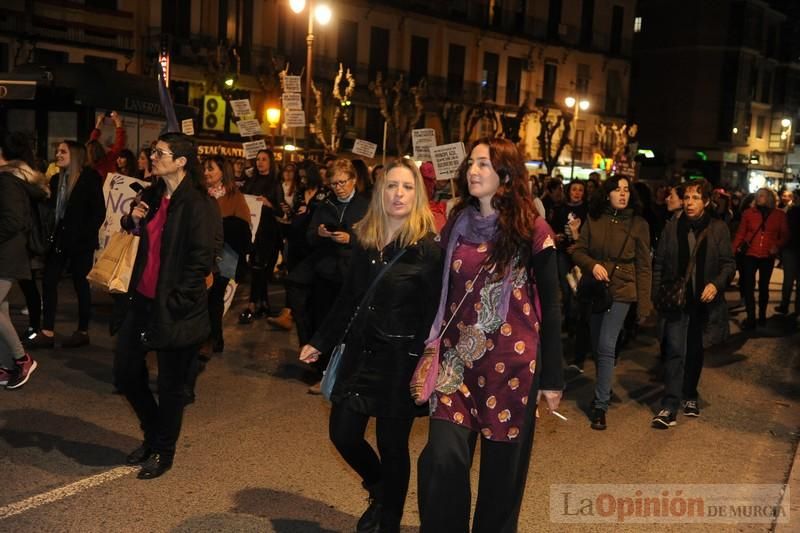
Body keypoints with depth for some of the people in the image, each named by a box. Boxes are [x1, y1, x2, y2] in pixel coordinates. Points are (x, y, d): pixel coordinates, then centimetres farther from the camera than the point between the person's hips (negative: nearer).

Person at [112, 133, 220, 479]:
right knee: (126, 373, 15)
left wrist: (174, 302, -16)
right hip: (141, 300, 8)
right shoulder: (152, 196, 9)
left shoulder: (198, 204, -14)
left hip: (174, 308, -8)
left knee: (170, 384, 7)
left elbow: (201, 261, -17)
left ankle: (163, 451, 27)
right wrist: (133, 222, 1)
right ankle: (153, 435, 37)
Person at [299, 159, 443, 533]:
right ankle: (380, 491, 40)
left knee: (392, 444, 6)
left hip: (402, 358, -5)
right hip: (361, 352, 5)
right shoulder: (364, 241, 5)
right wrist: (321, 342, 16)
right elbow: (348, 299, 13)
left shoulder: (428, 247, -11)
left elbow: (434, 312, -12)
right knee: (343, 434, 9)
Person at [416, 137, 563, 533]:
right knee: (442, 458, -7)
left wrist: (552, 377, -2)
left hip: (510, 363, -3)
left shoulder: (532, 230, -5)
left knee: (502, 467, 8)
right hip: (458, 359, 3)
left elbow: (550, 306, -2)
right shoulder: (456, 225, 8)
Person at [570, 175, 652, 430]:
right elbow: (578, 251, 3)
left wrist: (644, 304, -5)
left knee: (606, 347, -12)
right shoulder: (593, 220, 1)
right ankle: (604, 389, 37)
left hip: (621, 290, -3)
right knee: (597, 347, 13)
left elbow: (643, 266, -2)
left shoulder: (638, 224, -3)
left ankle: (600, 405, -4)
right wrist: (593, 265, -19)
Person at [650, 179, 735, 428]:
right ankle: (669, 407, -8)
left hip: (703, 300, 1)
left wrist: (717, 284, -17)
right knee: (675, 350, -9)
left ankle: (690, 396, 34)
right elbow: (659, 263, 2)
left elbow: (729, 263, 1)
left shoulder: (718, 228, -2)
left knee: (695, 350, 15)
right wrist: (657, 295, -3)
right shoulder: (672, 226, -1)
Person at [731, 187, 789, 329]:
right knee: (748, 287, -4)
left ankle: (762, 315, 28)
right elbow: (741, 233, -2)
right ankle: (751, 318, 2)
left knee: (764, 287, 14)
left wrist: (778, 246, -13)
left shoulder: (780, 215, 2)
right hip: (750, 255, -1)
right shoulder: (748, 213, -1)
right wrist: (733, 249, -13)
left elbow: (785, 235, 6)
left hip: (768, 257, 1)